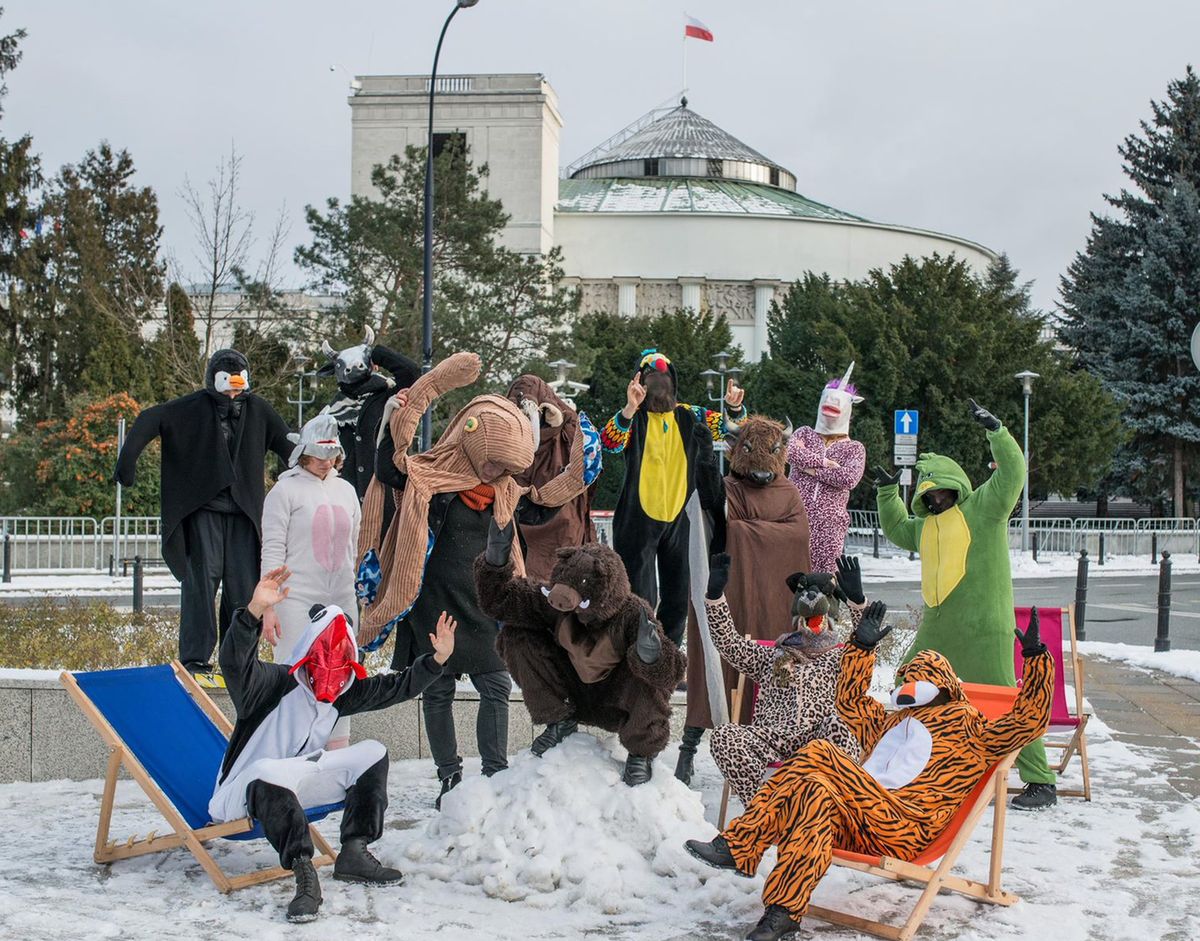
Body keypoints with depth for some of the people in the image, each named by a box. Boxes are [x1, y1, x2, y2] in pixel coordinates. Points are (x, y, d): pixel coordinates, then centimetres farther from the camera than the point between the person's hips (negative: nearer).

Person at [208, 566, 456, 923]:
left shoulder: (344, 693, 4)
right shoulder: (274, 683, -19)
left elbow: (396, 687, 10)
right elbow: (236, 664, -39)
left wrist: (436, 659, -3)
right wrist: (255, 610, -55)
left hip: (296, 784, 7)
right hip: (246, 788, -7)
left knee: (371, 754, -3)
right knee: (271, 772, -43)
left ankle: (354, 853, -13)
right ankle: (304, 874, -43)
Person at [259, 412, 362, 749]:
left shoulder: (346, 490, 15)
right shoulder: (286, 489, -2)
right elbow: (272, 550, -6)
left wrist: (357, 596, 18)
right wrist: (268, 606, -12)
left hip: (341, 601, 5)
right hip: (297, 599, -5)